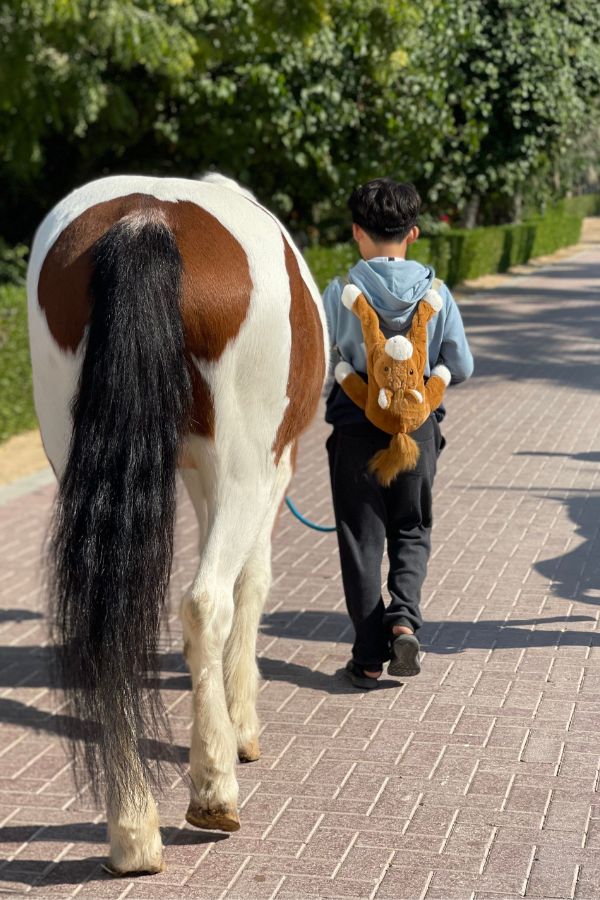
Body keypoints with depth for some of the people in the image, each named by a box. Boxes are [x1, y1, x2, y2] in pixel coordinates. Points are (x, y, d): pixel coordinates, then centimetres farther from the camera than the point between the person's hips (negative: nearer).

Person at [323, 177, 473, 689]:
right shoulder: (436, 294, -5)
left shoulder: (340, 293, -10)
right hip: (419, 429, 1)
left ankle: (370, 656, 9)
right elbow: (462, 367, -2)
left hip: (356, 430, -1)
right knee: (412, 532, 18)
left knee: (362, 540, 8)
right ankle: (404, 618, -6)